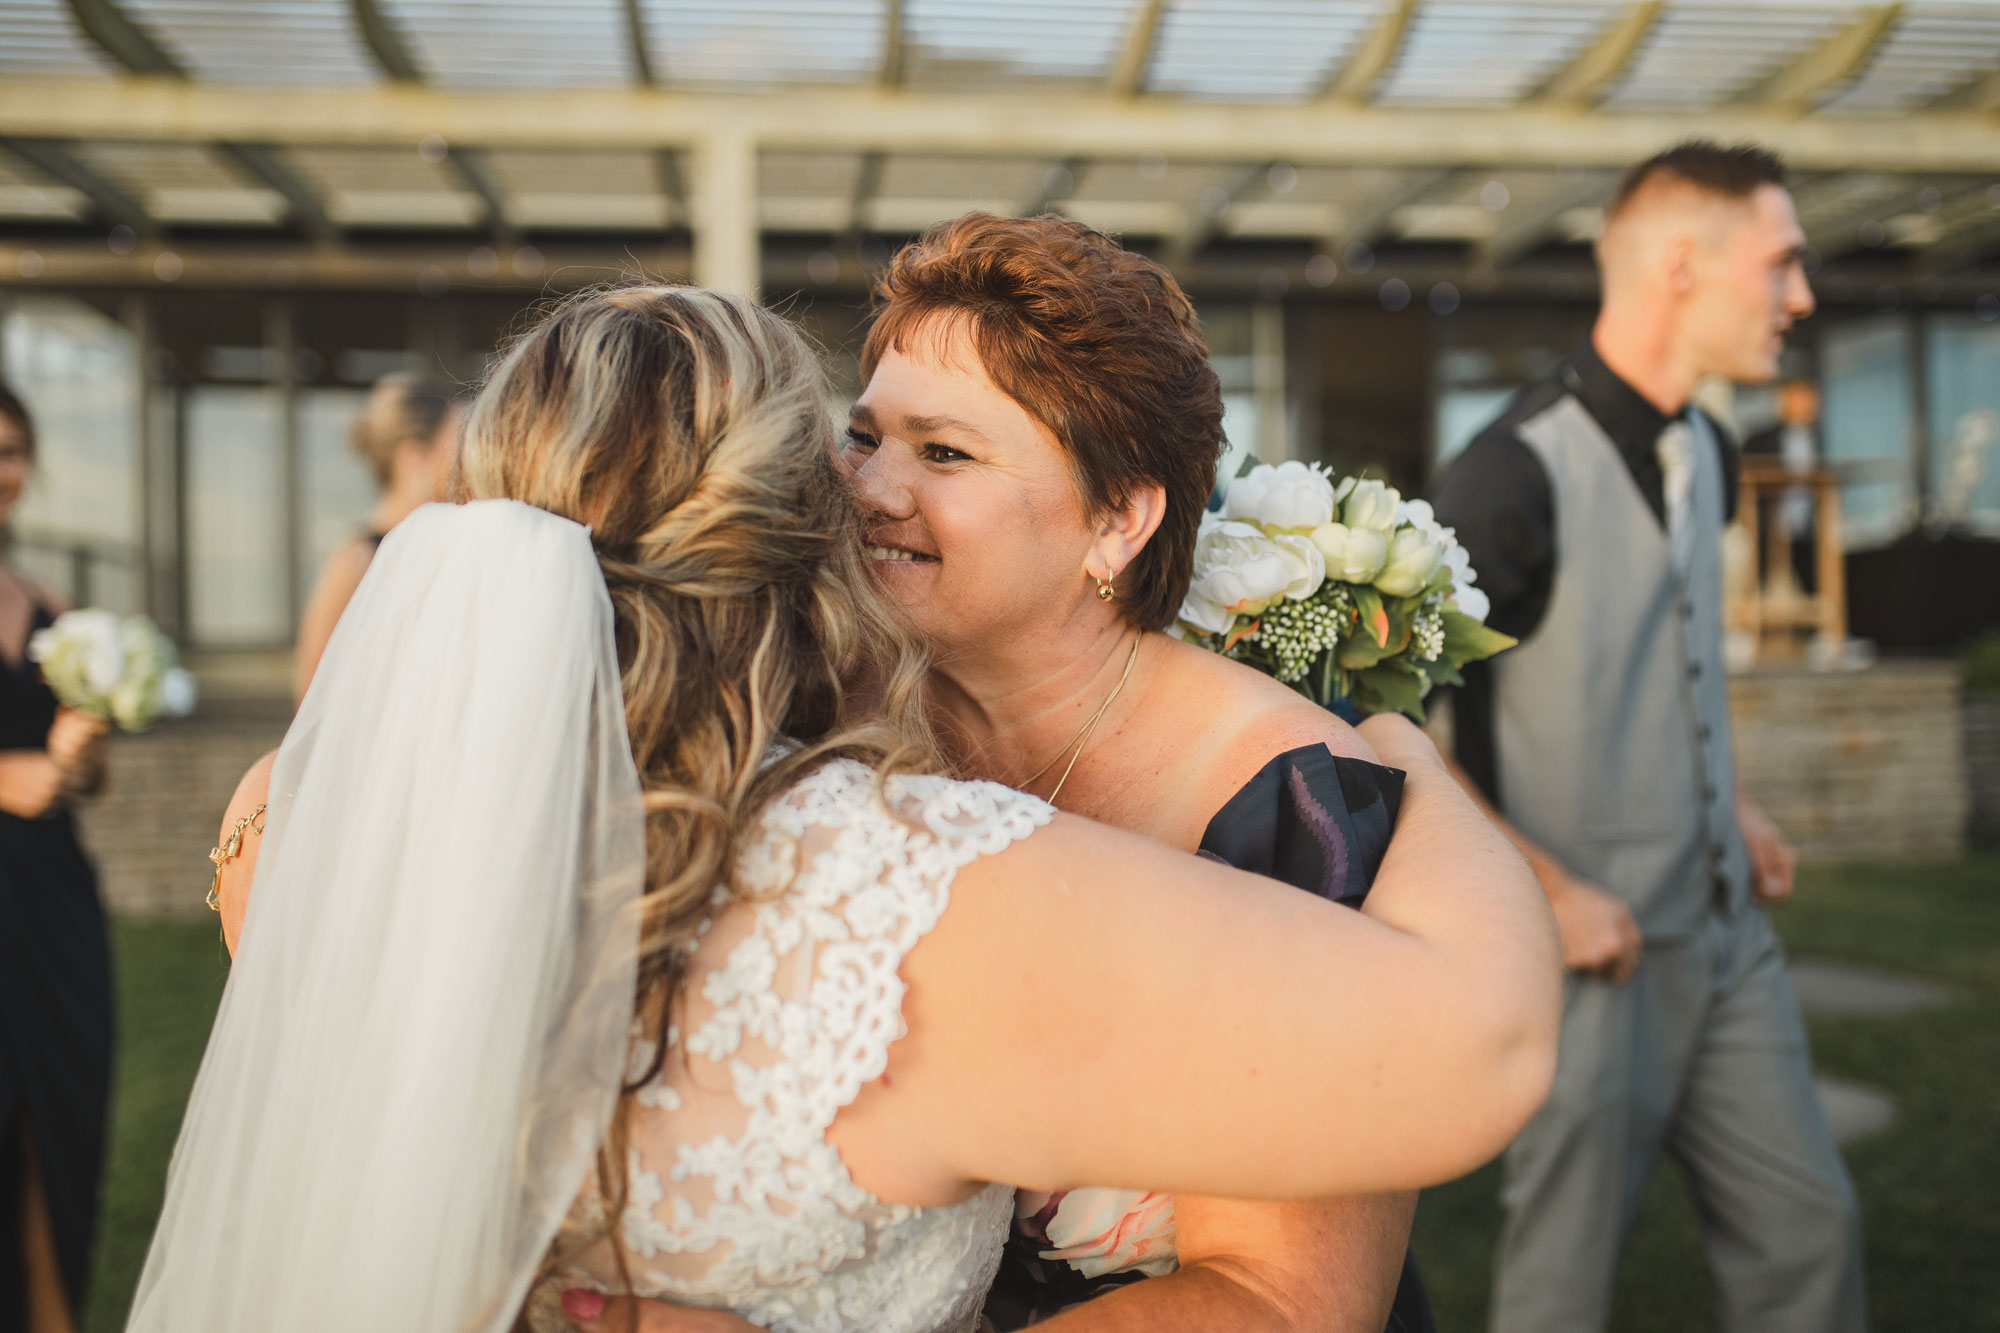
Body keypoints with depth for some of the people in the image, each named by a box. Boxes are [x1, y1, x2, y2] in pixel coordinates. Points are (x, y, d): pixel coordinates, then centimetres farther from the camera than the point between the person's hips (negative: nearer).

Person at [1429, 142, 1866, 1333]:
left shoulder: (1706, 453, 7)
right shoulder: (1516, 474, -21)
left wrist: (1734, 802, 15)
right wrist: (1553, 894, -18)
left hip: (1727, 928, 8)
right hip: (1595, 951, -8)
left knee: (1809, 1227, 15)